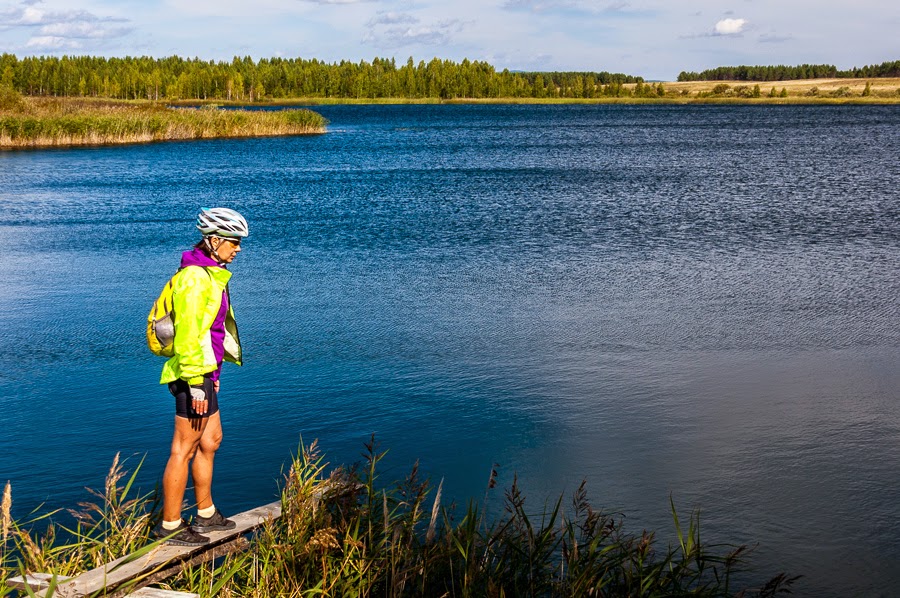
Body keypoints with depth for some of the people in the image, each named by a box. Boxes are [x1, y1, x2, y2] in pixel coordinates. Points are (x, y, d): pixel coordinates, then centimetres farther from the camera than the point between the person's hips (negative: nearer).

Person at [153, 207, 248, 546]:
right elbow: (187, 334, -23)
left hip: (204, 372, 11)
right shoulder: (195, 277, -18)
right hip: (195, 374, -11)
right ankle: (170, 526, 6)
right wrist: (196, 384, -23)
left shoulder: (209, 274, 14)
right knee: (184, 449, -3)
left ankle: (205, 514, 32)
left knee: (211, 440, 20)